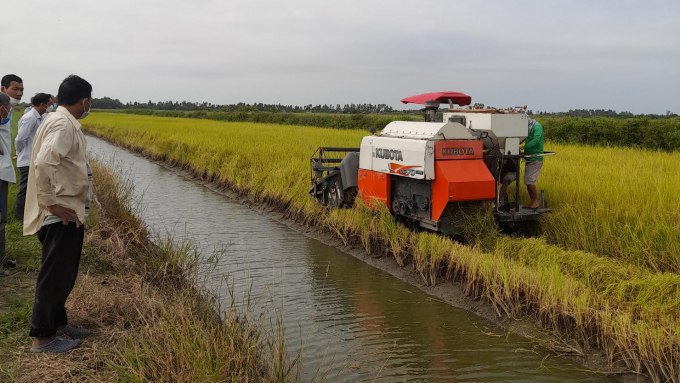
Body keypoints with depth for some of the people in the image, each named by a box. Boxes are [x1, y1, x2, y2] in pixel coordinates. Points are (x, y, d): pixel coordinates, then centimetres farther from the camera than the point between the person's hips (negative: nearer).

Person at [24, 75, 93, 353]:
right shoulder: (64, 125, -19)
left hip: (66, 215, 10)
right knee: (55, 276, 0)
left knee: (62, 274, 20)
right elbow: (43, 164, -30)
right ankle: (42, 337, 11)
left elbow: (47, 161, 18)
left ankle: (58, 324, 33)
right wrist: (51, 203, -23)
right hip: (61, 216, -10)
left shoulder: (58, 121, 13)